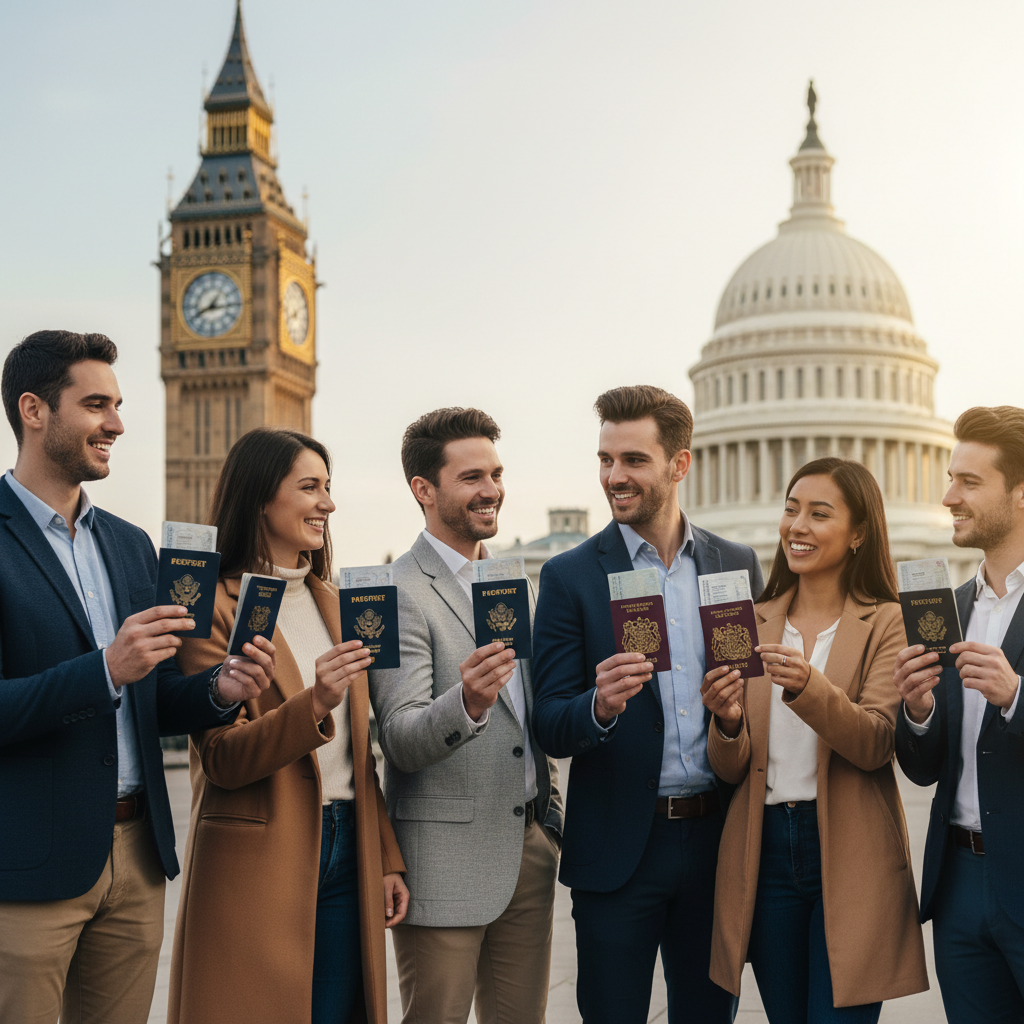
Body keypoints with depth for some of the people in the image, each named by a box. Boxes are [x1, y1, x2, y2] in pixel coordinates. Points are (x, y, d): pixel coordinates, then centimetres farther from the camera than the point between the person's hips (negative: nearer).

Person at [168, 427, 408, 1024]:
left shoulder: (332, 603, 15)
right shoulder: (215, 607, -8)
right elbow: (222, 760, -13)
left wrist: (387, 859, 13)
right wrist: (313, 705, -28)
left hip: (345, 857, 6)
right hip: (256, 865, -6)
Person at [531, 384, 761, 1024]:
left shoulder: (739, 565, 5)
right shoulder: (571, 577, -2)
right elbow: (550, 728, -5)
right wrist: (599, 707, -26)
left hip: (718, 842, 2)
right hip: (618, 849, -2)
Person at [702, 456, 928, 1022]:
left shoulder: (886, 624, -2)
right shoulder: (753, 622, 8)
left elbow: (876, 745, -16)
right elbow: (730, 769, 7)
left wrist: (808, 686, -32)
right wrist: (727, 723, -16)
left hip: (850, 858, -3)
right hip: (764, 849, 4)